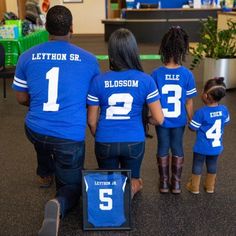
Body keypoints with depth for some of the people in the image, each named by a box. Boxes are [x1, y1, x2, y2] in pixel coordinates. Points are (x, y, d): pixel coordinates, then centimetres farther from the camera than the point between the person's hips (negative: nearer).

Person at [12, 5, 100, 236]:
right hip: (70, 136, -3)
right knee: (72, 186, 14)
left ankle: (45, 173, 57)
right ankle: (58, 205, -19)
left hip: (35, 130, 3)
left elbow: (21, 98, 7)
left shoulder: (27, 57, -2)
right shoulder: (89, 60, -6)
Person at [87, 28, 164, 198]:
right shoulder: (146, 80, -10)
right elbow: (160, 119, -6)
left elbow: (91, 121, 0)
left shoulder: (98, 81, -8)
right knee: (133, 180, 24)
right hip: (134, 142, -1)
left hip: (105, 142, 1)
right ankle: (131, 188, -3)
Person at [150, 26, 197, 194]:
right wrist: (192, 121, 7)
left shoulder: (156, 74, -16)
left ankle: (164, 182, 29)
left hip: (161, 120, 0)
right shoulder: (187, 74, -14)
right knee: (178, 148, 18)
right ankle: (176, 183, 29)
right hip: (179, 121, 0)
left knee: (163, 148, 17)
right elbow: (189, 102, -7)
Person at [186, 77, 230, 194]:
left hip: (202, 147, -4)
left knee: (197, 165, 14)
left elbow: (193, 128, -15)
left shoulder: (201, 112, -25)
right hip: (216, 146, 4)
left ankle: (194, 187, 28)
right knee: (212, 165, 21)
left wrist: (190, 122, 5)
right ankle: (210, 187, 36)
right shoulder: (224, 110, -11)